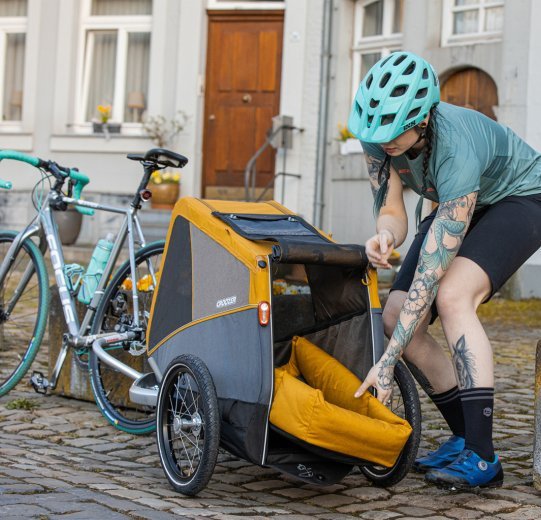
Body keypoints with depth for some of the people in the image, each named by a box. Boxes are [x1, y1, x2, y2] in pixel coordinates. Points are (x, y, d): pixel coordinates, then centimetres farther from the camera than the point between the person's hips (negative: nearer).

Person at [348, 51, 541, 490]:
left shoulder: (456, 152, -40)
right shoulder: (378, 132, -22)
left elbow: (430, 273, -39)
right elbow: (393, 212, -14)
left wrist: (388, 363, -38)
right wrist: (384, 236, -40)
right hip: (466, 204, 7)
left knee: (452, 297, -33)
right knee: (395, 318, -8)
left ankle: (482, 458, -28)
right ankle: (465, 436, 8)